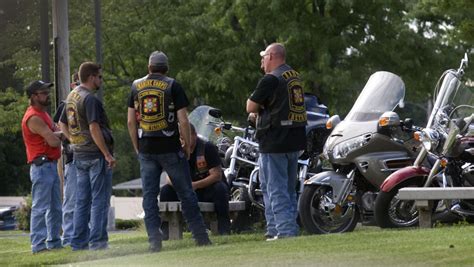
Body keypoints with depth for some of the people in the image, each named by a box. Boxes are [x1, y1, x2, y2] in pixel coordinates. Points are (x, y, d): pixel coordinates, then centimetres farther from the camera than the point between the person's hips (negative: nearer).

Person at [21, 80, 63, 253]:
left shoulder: (43, 114, 18)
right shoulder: (34, 118, -16)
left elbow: (55, 134, 14)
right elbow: (53, 141, -20)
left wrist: (57, 136, -8)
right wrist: (60, 138, 2)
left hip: (51, 165, 10)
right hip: (41, 166, -10)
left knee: (55, 207, 14)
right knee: (41, 207, -11)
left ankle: (54, 241, 20)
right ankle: (38, 244, -11)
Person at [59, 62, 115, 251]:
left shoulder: (71, 97, 12)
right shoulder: (90, 99, -16)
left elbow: (62, 124, 21)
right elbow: (94, 128, -22)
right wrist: (108, 154, -19)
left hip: (79, 155, 9)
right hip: (96, 155, -9)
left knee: (82, 200, 12)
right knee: (100, 200, -4)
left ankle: (79, 242, 13)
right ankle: (97, 241, -6)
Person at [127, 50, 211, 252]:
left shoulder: (136, 86, 7)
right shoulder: (172, 86, -3)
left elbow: (131, 121, 6)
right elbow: (183, 121, -7)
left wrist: (137, 148, 14)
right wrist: (187, 145, 4)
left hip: (146, 149, 2)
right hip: (170, 148, -2)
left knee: (149, 195, 5)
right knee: (185, 193, 5)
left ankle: (154, 238, -3)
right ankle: (200, 236, 7)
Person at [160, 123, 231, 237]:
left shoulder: (208, 148, -13)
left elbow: (217, 175, -20)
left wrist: (195, 185, -31)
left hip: (208, 188, -4)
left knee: (220, 188, -36)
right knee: (165, 190, -18)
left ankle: (224, 230, -33)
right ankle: (164, 230, -13)